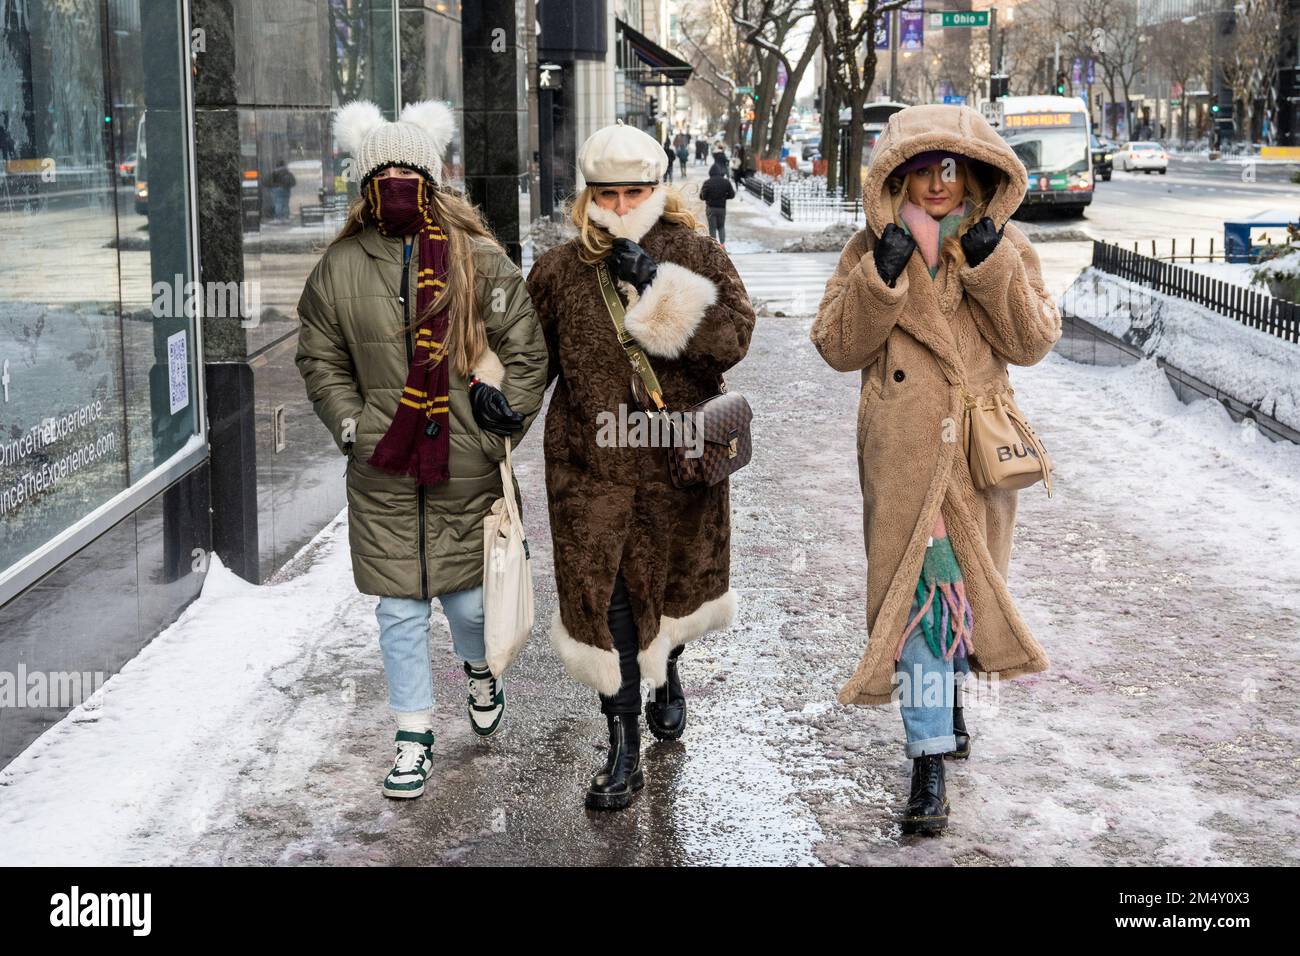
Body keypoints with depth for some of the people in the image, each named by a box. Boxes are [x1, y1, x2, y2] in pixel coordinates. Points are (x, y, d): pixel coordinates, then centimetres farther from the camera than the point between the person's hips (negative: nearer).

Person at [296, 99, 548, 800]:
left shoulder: (479, 261, -2)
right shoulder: (340, 268, 4)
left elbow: (527, 351, 0)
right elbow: (321, 363, 11)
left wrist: (503, 432, -4)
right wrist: (351, 427, 0)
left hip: (467, 471, -1)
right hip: (383, 475, 2)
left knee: (467, 597, 7)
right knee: (399, 608, 5)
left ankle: (480, 671, 43)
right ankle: (414, 736, 20)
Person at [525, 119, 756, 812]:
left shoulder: (698, 258, -1)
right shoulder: (558, 270, 2)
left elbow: (732, 339, -16)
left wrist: (659, 287, -22)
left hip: (679, 457, 1)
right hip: (592, 463, 0)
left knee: (673, 579, 17)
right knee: (604, 594, -5)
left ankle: (665, 673, 50)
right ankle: (623, 747, 5)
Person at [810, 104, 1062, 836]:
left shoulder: (1005, 247, 4)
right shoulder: (871, 251, 1)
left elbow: (1033, 342, -7)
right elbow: (838, 347, -7)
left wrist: (992, 265, -18)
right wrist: (884, 274, -18)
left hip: (979, 446, 2)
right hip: (903, 452, -2)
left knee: (965, 580, 16)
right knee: (921, 589, -8)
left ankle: (947, 695, 43)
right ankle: (930, 760, -5)